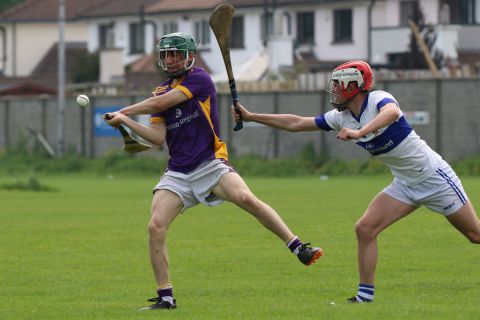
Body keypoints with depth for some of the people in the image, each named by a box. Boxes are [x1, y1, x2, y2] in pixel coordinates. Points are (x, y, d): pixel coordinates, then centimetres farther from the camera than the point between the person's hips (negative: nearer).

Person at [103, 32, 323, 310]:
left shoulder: (199, 79, -3)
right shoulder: (162, 91, 16)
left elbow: (159, 103, -10)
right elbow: (158, 137, 7)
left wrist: (123, 112, 2)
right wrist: (126, 121, -4)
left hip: (210, 163, -5)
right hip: (178, 173, 5)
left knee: (246, 198, -29)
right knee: (156, 227, -11)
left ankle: (299, 248, -27)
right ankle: (165, 297, -1)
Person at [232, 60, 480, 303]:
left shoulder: (378, 99, -21)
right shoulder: (341, 117, 1)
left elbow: (391, 112, -47)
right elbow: (295, 123, 6)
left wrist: (359, 132, -60)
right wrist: (251, 117, 4)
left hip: (434, 176, -7)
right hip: (404, 185, 7)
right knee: (365, 228, -8)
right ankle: (365, 295, -3)